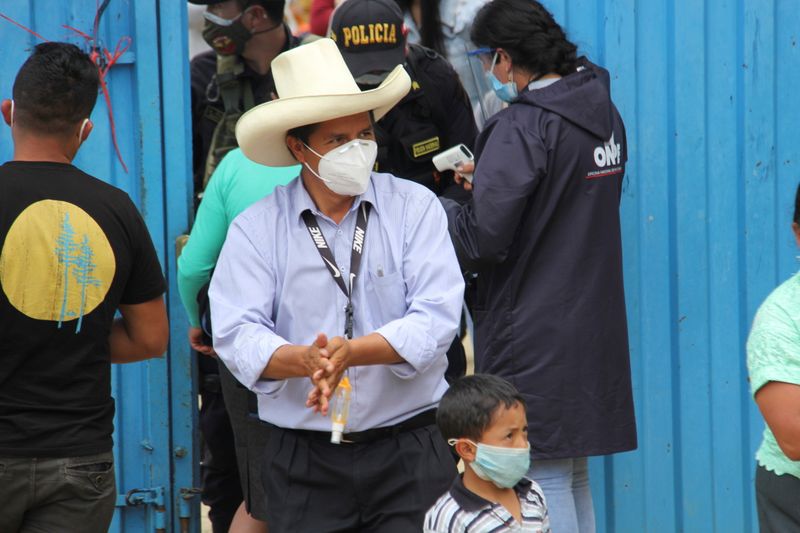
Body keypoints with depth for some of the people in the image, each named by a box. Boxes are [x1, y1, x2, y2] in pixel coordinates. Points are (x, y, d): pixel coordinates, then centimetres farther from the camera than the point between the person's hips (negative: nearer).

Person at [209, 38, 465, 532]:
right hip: (303, 460, 0)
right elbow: (238, 334, -8)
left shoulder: (414, 207, 3)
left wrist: (351, 351, -23)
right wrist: (306, 361, -27)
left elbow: (436, 319, -8)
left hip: (410, 452, 0)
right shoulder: (256, 228, 3)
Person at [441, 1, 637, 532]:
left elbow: (482, 238, -20)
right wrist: (490, 177, 25)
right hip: (594, 328, 9)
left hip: (536, 341, -9)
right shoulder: (605, 115, 9)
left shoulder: (523, 127, -18)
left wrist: (442, 211, 0)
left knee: (545, 482, -4)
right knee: (576, 478, 17)